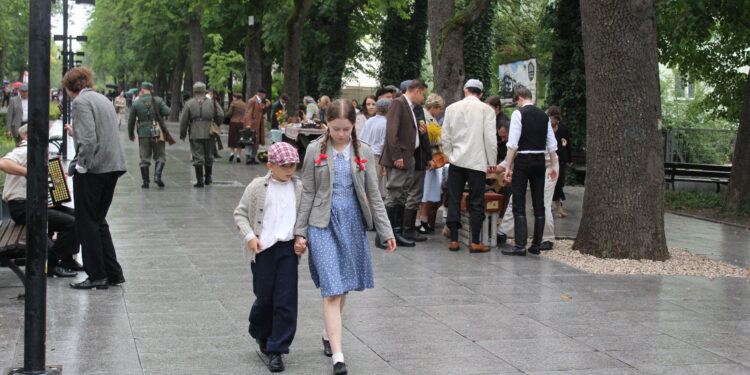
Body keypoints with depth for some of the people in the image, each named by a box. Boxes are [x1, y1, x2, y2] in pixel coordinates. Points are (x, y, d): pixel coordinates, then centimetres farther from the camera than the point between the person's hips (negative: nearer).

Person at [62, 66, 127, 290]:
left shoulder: (81, 101, -10)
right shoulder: (103, 100, 17)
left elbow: (88, 139, -21)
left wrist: (81, 165, -13)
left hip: (93, 169, -9)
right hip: (112, 167, 9)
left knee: (87, 223, 1)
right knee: (98, 221, 17)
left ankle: (97, 276, 3)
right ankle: (113, 273, 16)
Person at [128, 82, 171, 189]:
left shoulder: (136, 103, 2)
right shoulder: (158, 100, -1)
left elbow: (131, 121, 7)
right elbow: (167, 112, -11)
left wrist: (131, 134, 21)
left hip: (143, 134, 1)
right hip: (158, 133, -1)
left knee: (144, 159, 8)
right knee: (160, 156, 9)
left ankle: (145, 182, 6)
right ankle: (157, 175, -11)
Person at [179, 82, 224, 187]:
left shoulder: (189, 103, 0)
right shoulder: (211, 103, 4)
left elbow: (183, 120, 0)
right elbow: (220, 115, 0)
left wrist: (182, 134, 9)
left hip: (195, 134, -2)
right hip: (209, 134, 2)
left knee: (197, 157, -1)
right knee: (208, 156, 16)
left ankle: (200, 181, -7)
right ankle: (208, 178, 26)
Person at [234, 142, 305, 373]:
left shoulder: (299, 188, 4)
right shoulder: (258, 187, -2)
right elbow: (240, 213, 3)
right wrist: (249, 236, -10)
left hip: (288, 249, 2)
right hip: (263, 249, -1)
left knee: (286, 301, -3)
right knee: (264, 298, 6)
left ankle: (276, 350, 5)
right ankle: (261, 334, 36)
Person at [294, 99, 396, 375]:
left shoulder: (363, 152, 4)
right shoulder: (315, 151, -1)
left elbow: (373, 194, 6)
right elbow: (308, 193, 3)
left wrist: (386, 231, 4)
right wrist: (300, 230, 0)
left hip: (353, 222, 3)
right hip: (323, 224, -3)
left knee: (343, 287, 12)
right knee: (332, 289, -11)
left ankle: (329, 334, 35)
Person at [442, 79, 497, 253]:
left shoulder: (451, 108, 4)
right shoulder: (486, 110, -3)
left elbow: (446, 137, 6)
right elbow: (490, 139, -5)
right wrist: (492, 163, 3)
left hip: (456, 161, 2)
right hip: (477, 162, -2)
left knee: (454, 201, 6)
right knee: (476, 203, 2)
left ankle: (454, 240, 6)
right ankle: (475, 243, 2)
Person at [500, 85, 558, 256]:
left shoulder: (518, 113, -8)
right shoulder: (544, 115, 9)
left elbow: (513, 144, -12)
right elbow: (552, 144, 10)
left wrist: (508, 167, -9)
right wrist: (553, 166, 17)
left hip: (523, 160, -5)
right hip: (540, 161, 6)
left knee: (519, 205, -3)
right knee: (539, 204, 9)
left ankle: (520, 245, -8)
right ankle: (536, 245, 14)